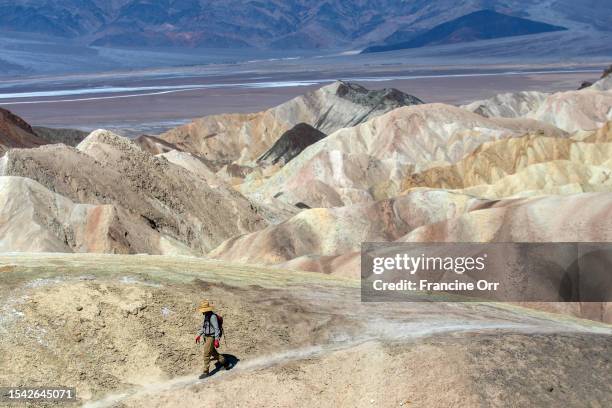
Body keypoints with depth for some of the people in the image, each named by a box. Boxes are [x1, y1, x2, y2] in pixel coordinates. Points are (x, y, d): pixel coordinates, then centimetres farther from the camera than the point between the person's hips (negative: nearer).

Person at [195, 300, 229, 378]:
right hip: (206, 337, 10)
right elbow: (203, 326, 21)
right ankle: (225, 363, 36)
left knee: (206, 354, -7)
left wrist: (216, 340, -25)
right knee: (213, 352, 20)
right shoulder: (206, 316, 7)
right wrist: (199, 335, 21)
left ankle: (206, 372, 1)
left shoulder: (213, 316, -22)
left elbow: (217, 329, -23)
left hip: (211, 337, -10)